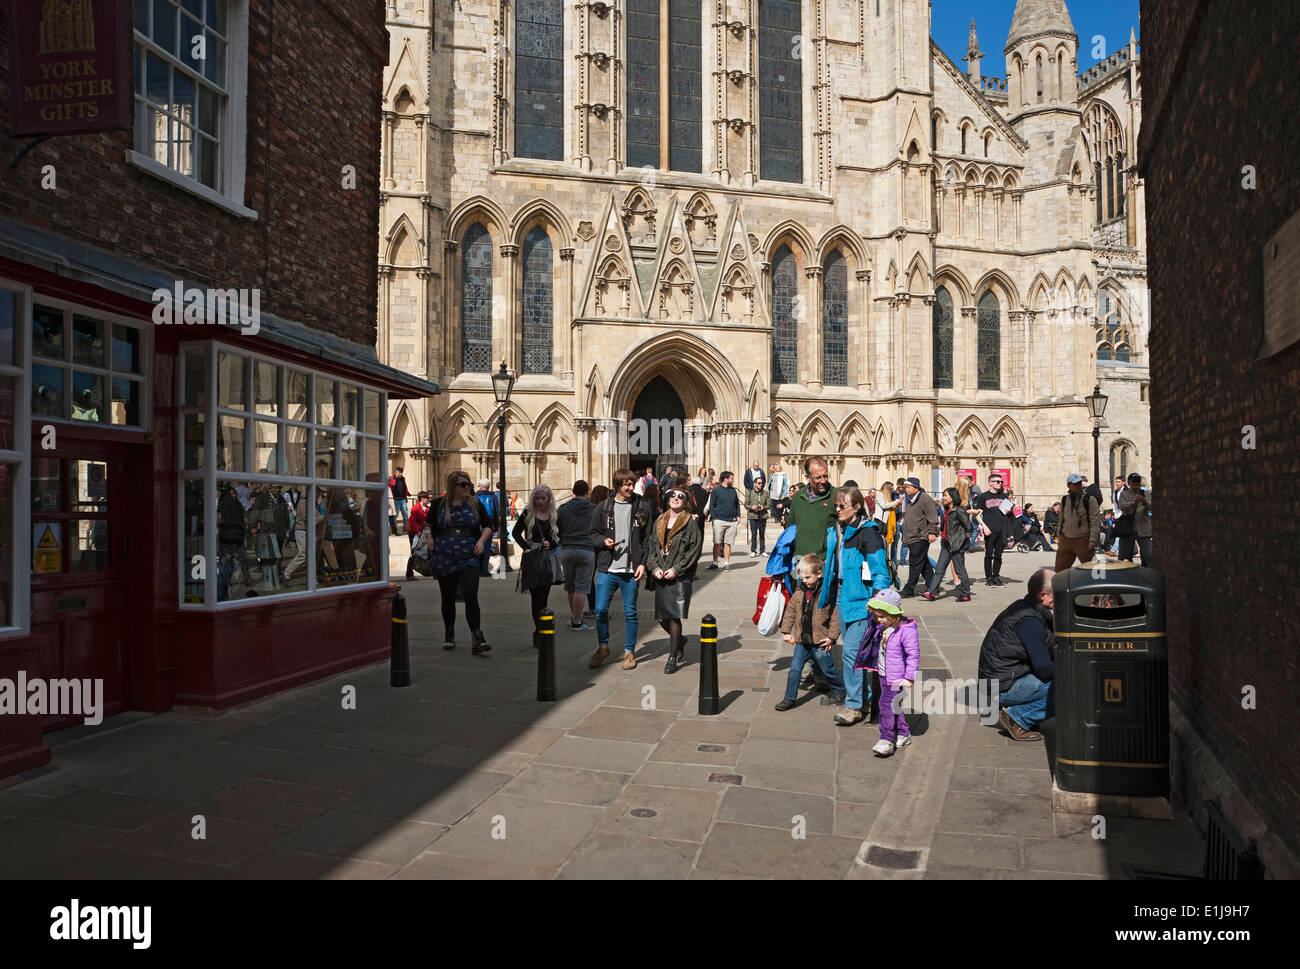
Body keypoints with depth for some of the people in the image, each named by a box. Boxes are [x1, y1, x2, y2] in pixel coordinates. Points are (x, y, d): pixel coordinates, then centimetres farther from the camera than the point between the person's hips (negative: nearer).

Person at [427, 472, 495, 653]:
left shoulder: (475, 504, 7)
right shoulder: (439, 504, 5)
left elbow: (487, 526, 14)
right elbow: (427, 525, 16)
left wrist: (482, 541, -3)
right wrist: (430, 541, 0)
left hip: (468, 559, -1)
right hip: (443, 559, 1)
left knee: (471, 596, -14)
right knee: (448, 598, 12)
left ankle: (478, 639, -18)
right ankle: (449, 636, 28)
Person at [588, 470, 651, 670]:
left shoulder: (642, 509, 3)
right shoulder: (603, 507, 5)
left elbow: (648, 539, 5)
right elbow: (592, 534, 11)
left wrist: (643, 563, -4)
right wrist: (603, 541, -10)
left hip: (631, 571, -1)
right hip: (607, 569, 1)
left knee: (630, 612, 5)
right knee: (600, 610, 1)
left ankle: (629, 651, 19)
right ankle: (603, 646, 22)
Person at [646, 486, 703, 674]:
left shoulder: (691, 522, -2)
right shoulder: (659, 522, 14)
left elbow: (695, 549, -7)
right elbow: (652, 546, 14)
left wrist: (676, 569, -12)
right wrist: (654, 567, -2)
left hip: (680, 577, -5)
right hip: (660, 576, 5)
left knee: (673, 616, -7)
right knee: (662, 617, 6)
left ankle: (673, 657, 7)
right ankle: (679, 641, 35)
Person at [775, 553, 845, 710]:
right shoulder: (799, 593, 3)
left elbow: (835, 615, -10)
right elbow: (790, 612, 12)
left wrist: (832, 636, -11)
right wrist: (786, 631, 8)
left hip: (820, 642, -4)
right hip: (801, 640, 4)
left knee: (827, 669, 12)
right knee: (795, 669, 3)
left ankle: (839, 689, 37)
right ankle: (790, 698, 12)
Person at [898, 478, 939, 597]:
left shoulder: (925, 499, -10)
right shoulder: (909, 500, 18)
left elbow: (933, 518, -14)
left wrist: (932, 532, -19)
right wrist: (905, 536, 24)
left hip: (920, 538, -9)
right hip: (911, 538, 9)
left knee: (915, 563, -6)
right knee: (924, 563, 13)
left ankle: (909, 589, -3)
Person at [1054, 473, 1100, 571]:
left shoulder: (1089, 499, -4)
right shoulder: (1064, 500, 11)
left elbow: (1095, 521, -9)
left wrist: (1092, 540, -17)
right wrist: (1059, 539, 16)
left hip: (1083, 541, -5)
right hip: (1066, 540, 5)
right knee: (1059, 571, 6)